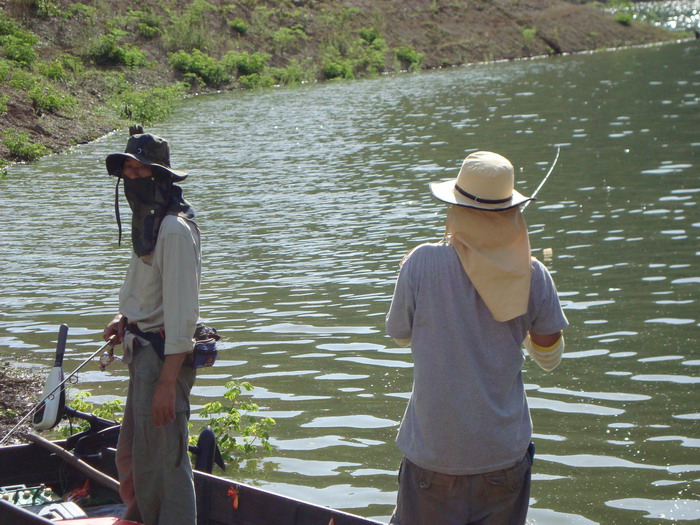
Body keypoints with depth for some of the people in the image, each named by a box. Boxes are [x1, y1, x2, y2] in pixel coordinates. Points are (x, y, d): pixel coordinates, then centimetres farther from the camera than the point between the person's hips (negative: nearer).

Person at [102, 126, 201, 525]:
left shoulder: (174, 229, -19)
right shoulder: (147, 222, 13)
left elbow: (182, 310, -23)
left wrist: (167, 383, -25)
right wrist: (125, 319, 8)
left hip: (165, 356, -10)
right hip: (143, 352, 10)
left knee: (164, 461, -4)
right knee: (131, 455, 19)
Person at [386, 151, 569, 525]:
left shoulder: (422, 263, -12)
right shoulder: (532, 275, -6)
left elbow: (401, 335, 4)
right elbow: (550, 359, 5)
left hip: (434, 452, -2)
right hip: (505, 452, 2)